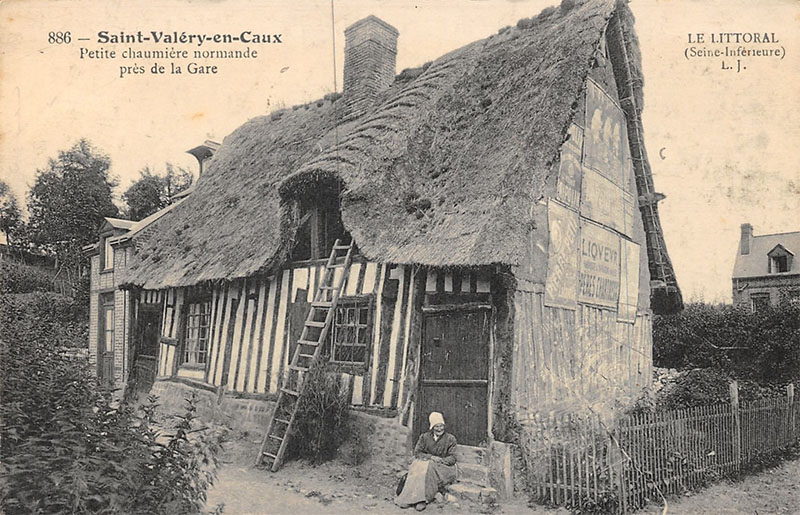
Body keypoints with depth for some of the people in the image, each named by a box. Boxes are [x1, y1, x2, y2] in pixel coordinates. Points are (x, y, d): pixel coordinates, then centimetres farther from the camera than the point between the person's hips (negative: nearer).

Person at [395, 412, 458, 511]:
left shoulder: (450, 439, 3)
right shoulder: (424, 437, 9)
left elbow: (452, 458, -1)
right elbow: (417, 453, 2)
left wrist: (441, 460, -20)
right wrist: (431, 457, -14)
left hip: (444, 467, -2)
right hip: (426, 463, 2)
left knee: (428, 468, -33)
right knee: (418, 467, -31)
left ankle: (423, 499, -35)